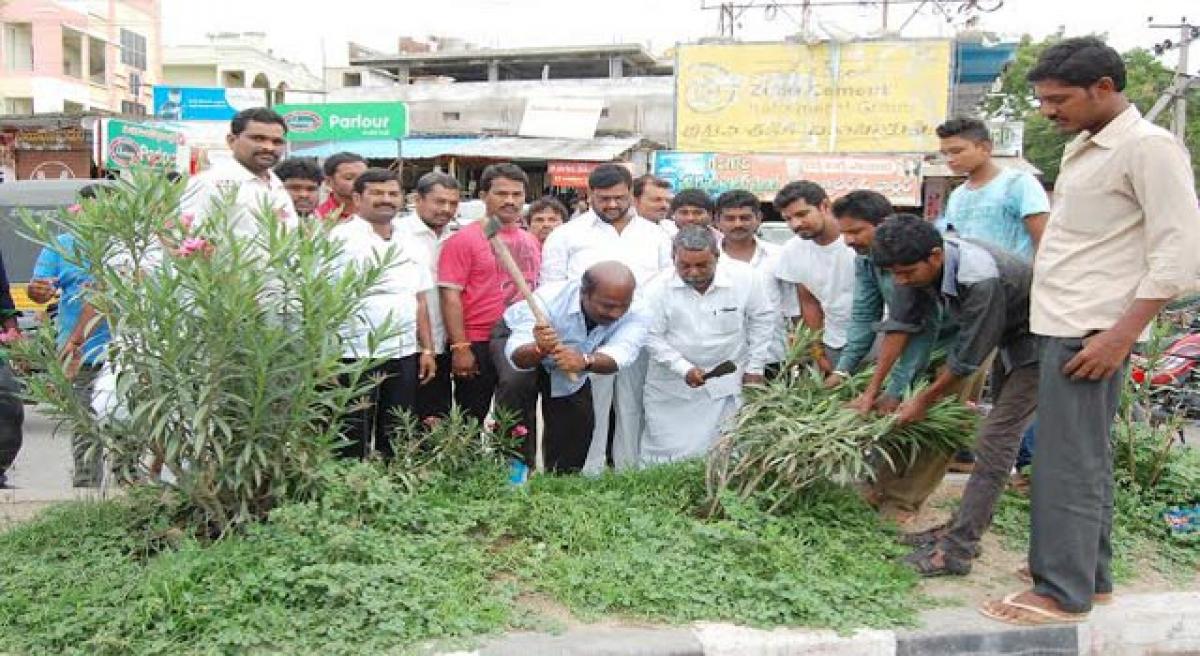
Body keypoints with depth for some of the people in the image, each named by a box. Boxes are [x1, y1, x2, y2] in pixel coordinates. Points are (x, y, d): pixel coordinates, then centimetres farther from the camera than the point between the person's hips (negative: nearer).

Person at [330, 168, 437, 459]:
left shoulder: (409, 245, 14)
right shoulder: (342, 238, -5)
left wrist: (427, 349, 11)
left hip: (404, 356, 6)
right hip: (354, 355, -6)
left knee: (395, 438, 13)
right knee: (352, 439, 2)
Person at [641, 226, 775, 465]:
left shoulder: (745, 277, -12)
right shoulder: (659, 289, -13)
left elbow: (762, 319, 1)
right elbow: (652, 337, -9)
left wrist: (755, 367, 2)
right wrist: (684, 369, -19)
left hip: (729, 382, 1)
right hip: (672, 387, 0)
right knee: (667, 455, 5)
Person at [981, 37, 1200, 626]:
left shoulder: (1148, 147, -11)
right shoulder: (1082, 148, 16)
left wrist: (1120, 335, -20)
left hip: (1092, 334, -9)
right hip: (1063, 326, 9)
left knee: (1067, 463, -5)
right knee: (1087, 457, 16)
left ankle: (1062, 593, 6)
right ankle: (1090, 574, 28)